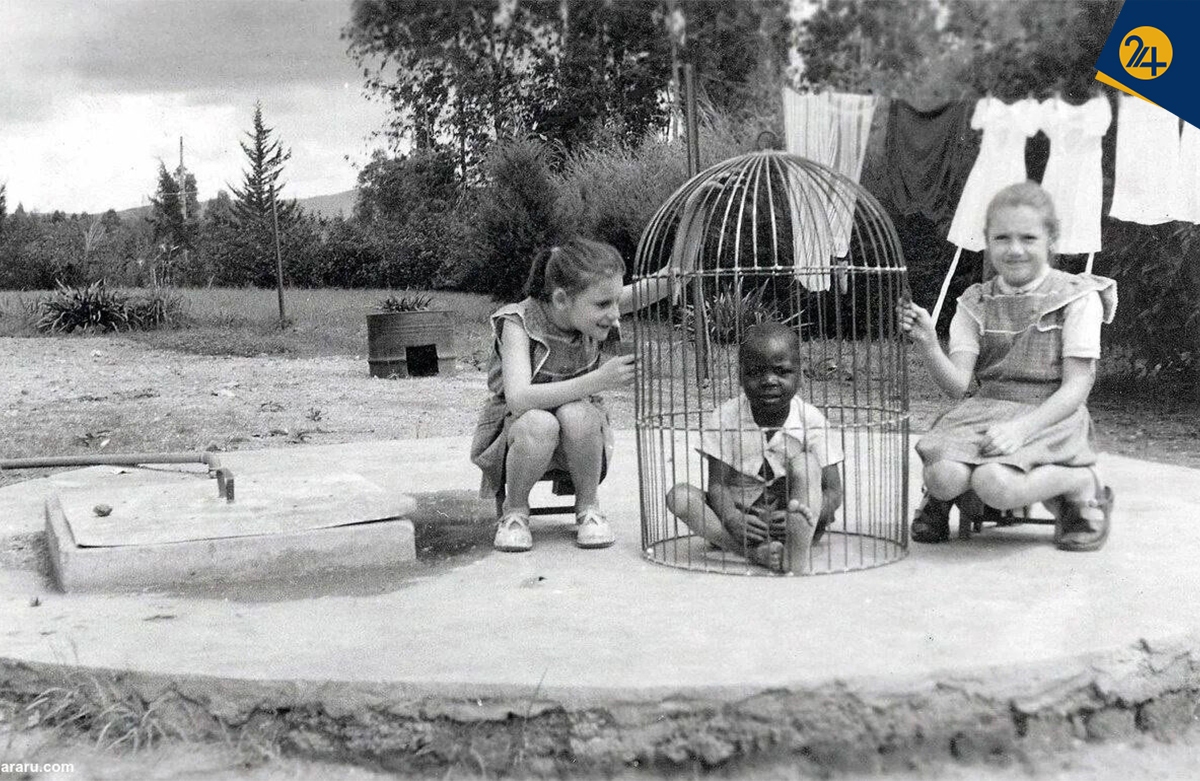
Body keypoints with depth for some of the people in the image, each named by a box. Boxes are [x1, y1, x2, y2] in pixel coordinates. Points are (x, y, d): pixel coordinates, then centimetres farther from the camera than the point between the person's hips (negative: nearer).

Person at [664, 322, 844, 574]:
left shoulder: (811, 421, -7)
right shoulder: (724, 419, -6)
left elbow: (833, 492, -8)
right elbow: (717, 484, -10)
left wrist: (799, 517, -31)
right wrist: (733, 519, -34)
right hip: (737, 511, 1)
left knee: (805, 464, -24)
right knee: (679, 496, -23)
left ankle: (796, 552, -41)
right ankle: (754, 552, -38)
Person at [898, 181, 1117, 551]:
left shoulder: (1077, 297, 0)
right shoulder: (976, 303, 10)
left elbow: (1076, 388, -6)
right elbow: (957, 383, 0)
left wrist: (1021, 428, -21)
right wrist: (926, 342, -20)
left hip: (1049, 417, -3)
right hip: (984, 410, 3)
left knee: (996, 485, -31)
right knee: (942, 475, -28)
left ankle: (1083, 483, -4)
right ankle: (940, 498, 8)